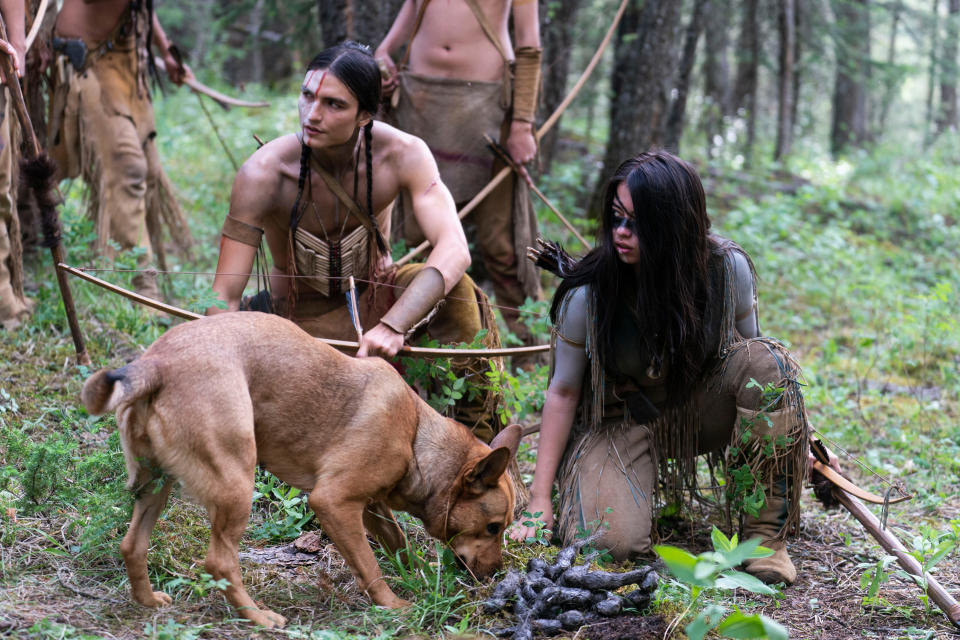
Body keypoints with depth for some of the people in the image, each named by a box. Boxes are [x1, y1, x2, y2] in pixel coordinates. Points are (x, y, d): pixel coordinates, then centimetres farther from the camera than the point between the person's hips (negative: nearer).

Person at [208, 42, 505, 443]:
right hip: (303, 319, -2)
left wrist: (392, 325, -49)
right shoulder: (264, 174, -26)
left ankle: (478, 436, -15)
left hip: (376, 299, 2)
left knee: (458, 293, -30)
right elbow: (225, 297, -25)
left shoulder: (402, 154, -22)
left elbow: (454, 250, -34)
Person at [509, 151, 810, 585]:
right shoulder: (588, 295, -21)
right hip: (622, 423, -2)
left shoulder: (727, 269, -17)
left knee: (766, 361, -28)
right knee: (612, 541, -29)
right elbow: (563, 391, -11)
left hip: (698, 410, 3)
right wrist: (538, 500, -12)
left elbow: (746, 347, 2)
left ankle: (765, 530, -17)